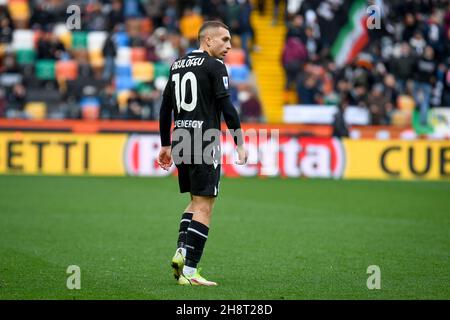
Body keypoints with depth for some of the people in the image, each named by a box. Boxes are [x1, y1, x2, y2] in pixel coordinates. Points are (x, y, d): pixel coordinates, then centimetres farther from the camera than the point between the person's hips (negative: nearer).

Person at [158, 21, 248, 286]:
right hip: (205, 143, -7)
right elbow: (227, 107, -14)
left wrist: (166, 145, 23)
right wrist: (240, 143, -9)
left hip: (180, 142, 7)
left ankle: (181, 251, 3)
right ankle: (189, 272, -8)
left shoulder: (177, 65, 15)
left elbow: (165, 108, 18)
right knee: (204, 207, -4)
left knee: (197, 202, 21)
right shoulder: (214, 66, -7)